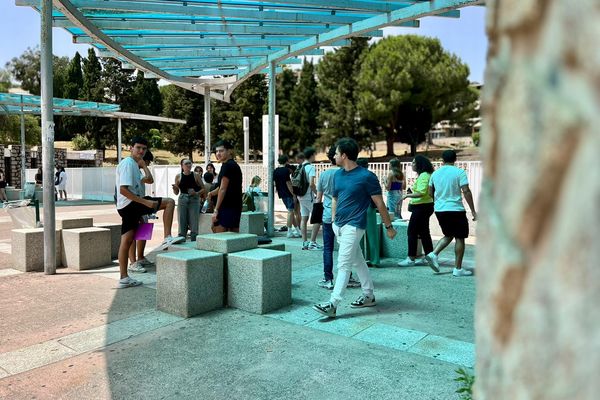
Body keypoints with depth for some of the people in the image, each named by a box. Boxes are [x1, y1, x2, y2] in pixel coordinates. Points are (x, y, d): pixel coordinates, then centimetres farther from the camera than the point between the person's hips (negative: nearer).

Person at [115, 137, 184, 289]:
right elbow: (123, 190, -20)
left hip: (127, 207, 10)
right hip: (130, 203, -10)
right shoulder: (128, 163, -11)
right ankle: (167, 238, -15)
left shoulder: (134, 164, 19)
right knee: (169, 202, -11)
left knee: (127, 240, 9)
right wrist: (145, 202, -23)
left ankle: (124, 278, 14)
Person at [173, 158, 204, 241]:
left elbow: (203, 189, 3)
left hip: (194, 200, -1)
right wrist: (174, 188, -11)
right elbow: (176, 193, 10)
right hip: (182, 200, 1)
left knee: (194, 225, -2)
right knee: (182, 224, 3)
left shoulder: (196, 175, 1)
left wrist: (196, 193, -14)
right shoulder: (178, 176, 4)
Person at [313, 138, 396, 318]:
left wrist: (389, 227, -3)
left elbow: (379, 203, -8)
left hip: (353, 226, -8)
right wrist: (333, 220, 9)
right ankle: (369, 296, 29)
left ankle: (332, 304, -7)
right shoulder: (338, 174, 8)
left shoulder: (366, 177, -13)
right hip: (339, 225, 8)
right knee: (358, 261, 16)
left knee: (343, 264, -9)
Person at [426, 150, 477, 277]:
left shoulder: (435, 173, 7)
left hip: (439, 209, 5)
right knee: (460, 238, 6)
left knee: (448, 235, 21)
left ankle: (434, 254, 1)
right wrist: (473, 211, -9)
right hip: (455, 209, -5)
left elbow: (430, 193, 12)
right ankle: (458, 269, 8)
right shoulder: (459, 172, -8)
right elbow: (466, 192, -13)